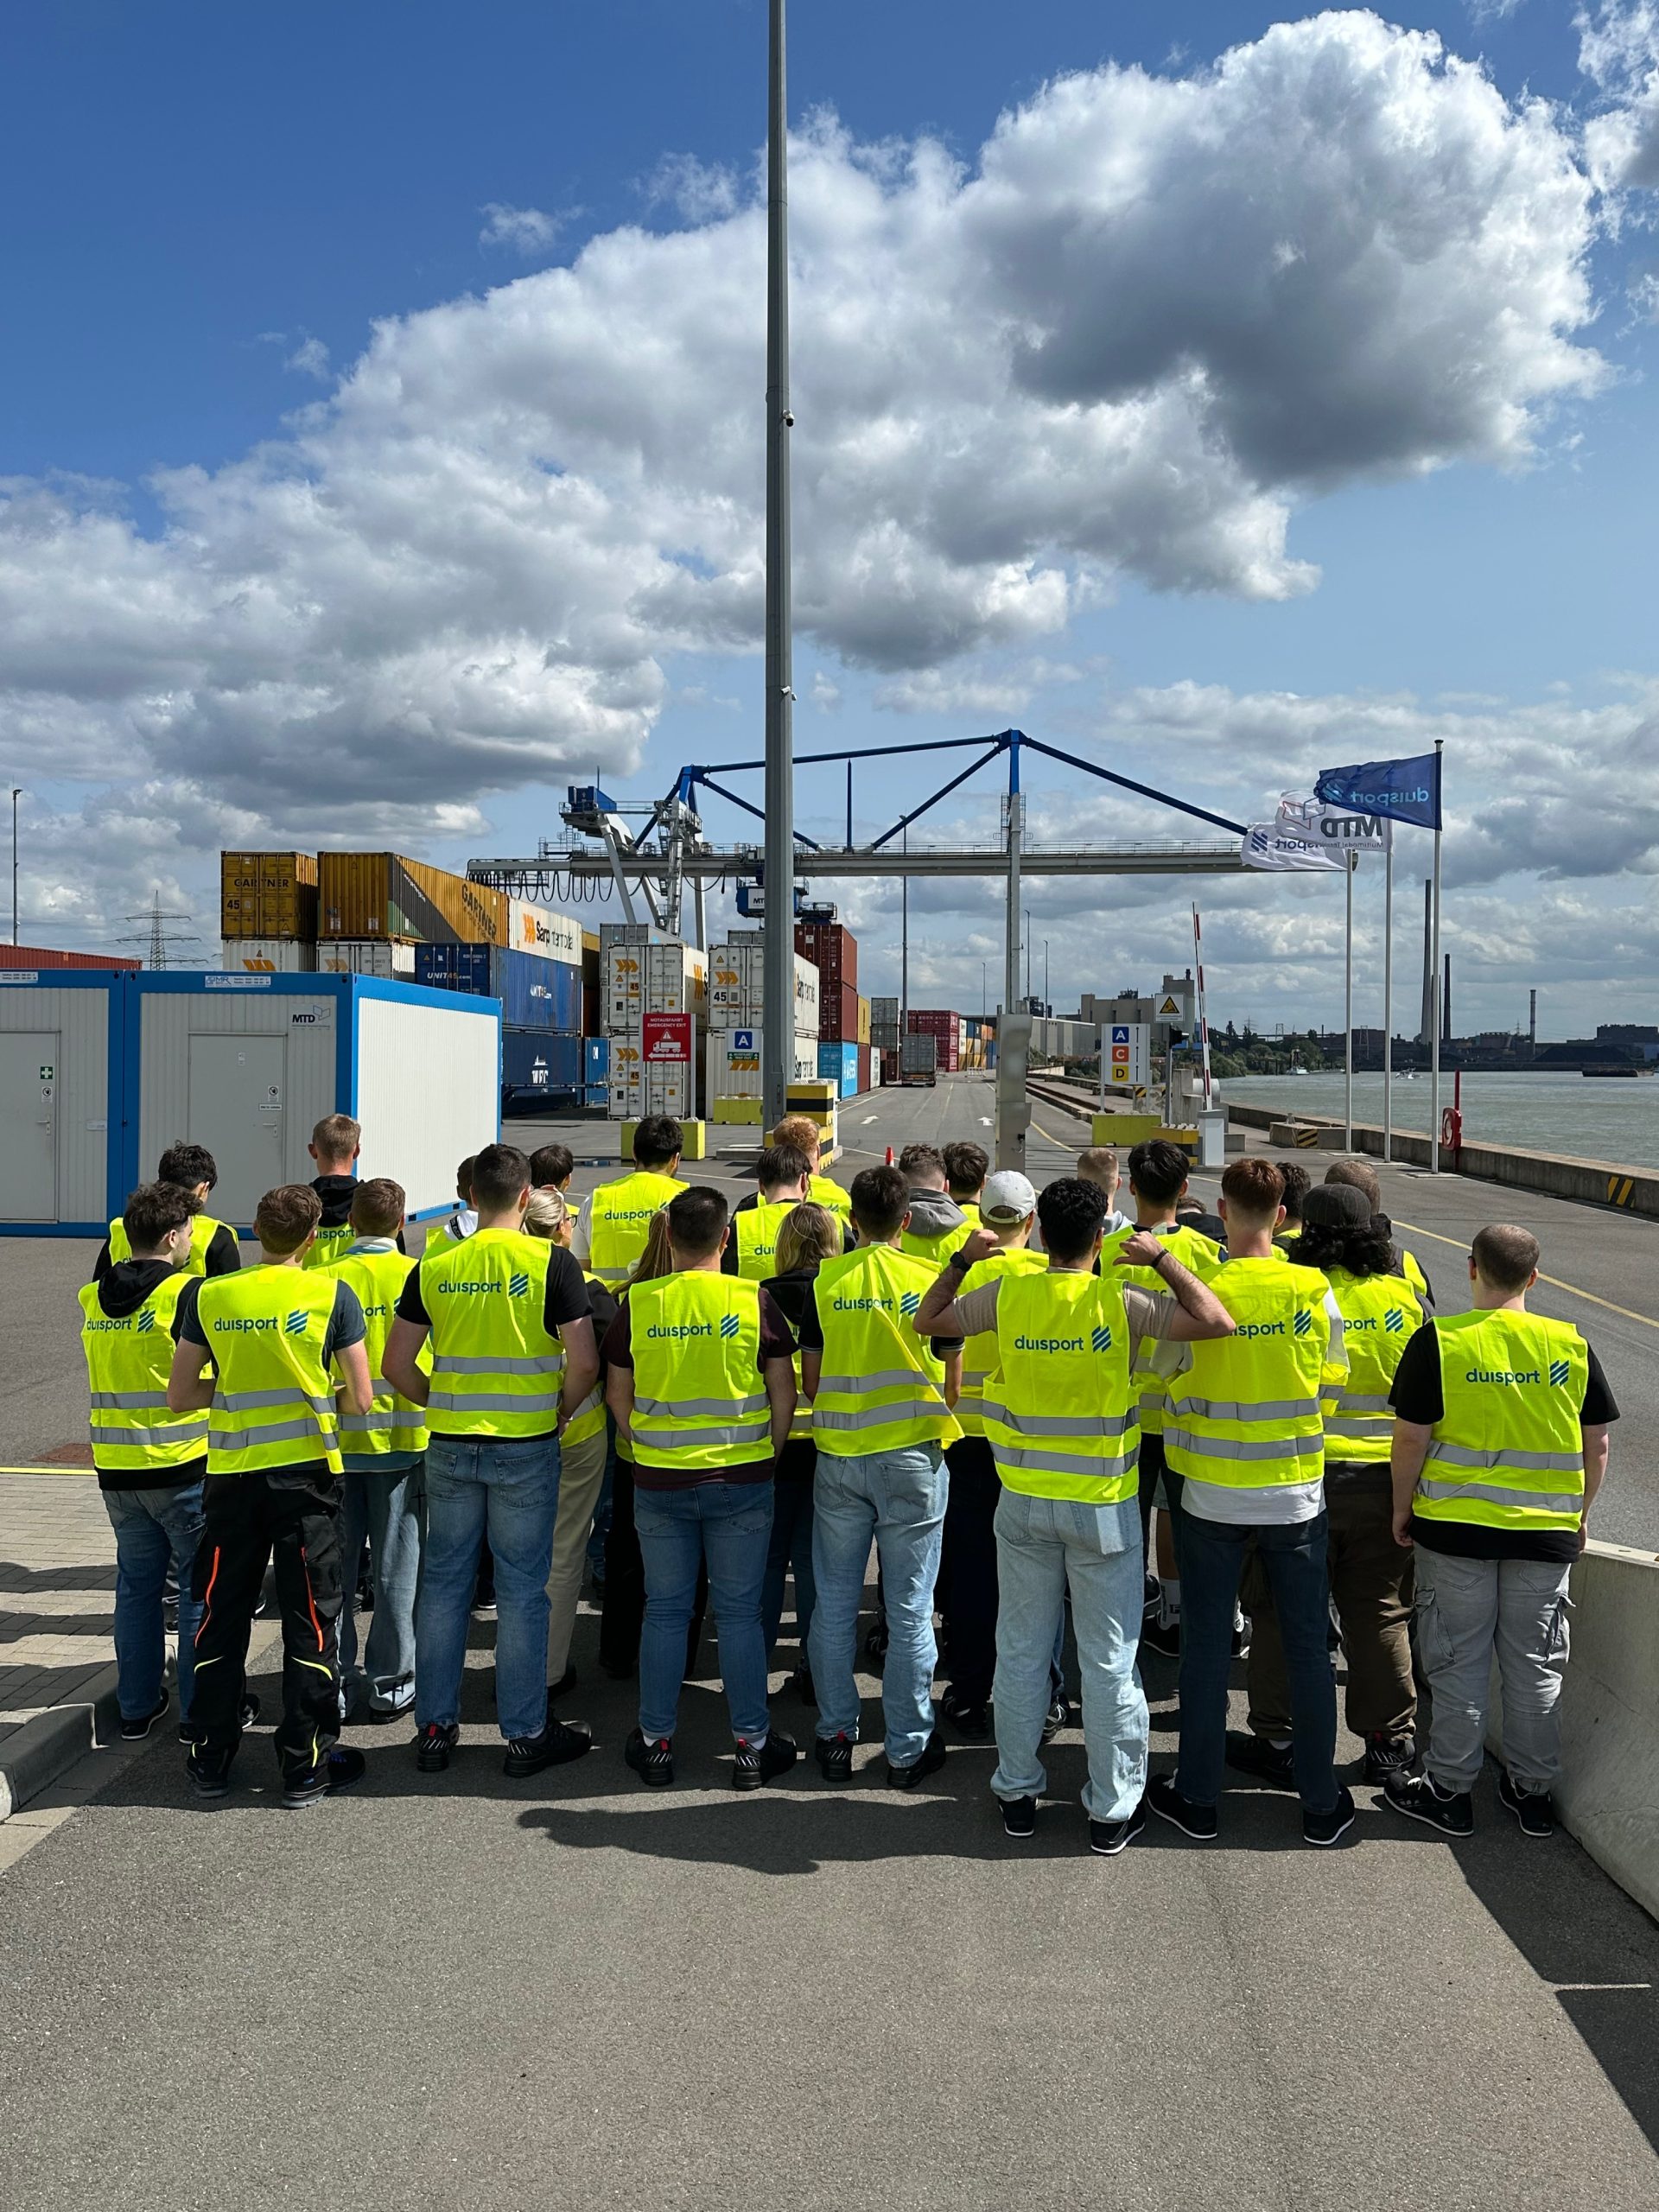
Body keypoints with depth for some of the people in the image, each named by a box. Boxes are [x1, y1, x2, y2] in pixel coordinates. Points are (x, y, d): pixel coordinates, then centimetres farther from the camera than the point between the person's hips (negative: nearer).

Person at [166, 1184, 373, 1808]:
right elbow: (359, 1399, -8)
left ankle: (211, 1757, 25)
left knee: (221, 1615, 15)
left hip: (231, 1475, 2)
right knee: (310, 1621, 8)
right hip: (307, 1474, -2)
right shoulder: (332, 1295, -8)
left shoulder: (208, 1296, -1)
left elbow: (180, 1395, 4)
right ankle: (307, 1765, 14)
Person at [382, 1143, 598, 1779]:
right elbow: (584, 1362, -13)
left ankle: (434, 1728, 22)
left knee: (443, 1582, 14)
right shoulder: (551, 1263, -9)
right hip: (526, 1447, -3)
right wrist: (559, 1413, 3)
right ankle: (525, 1734, 15)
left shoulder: (434, 1268, 0)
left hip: (450, 1446, 3)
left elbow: (396, 1364, 3)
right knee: (521, 1589, 6)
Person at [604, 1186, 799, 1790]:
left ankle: (655, 1742, 22)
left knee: (665, 1611, 13)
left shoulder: (638, 1303, -4)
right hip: (741, 1481, -1)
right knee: (739, 1612, 8)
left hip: (659, 1483, 1)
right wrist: (770, 1453, 10)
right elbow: (783, 1390, -2)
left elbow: (617, 1393, 4)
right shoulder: (753, 1300, -7)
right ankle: (751, 1745, 17)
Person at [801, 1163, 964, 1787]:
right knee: (909, 1611, 7)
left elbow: (810, 1378, 3)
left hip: (838, 1457, 1)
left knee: (834, 1605, 12)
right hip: (913, 1457, -1)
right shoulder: (930, 1281, -6)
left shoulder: (825, 1281, -2)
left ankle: (836, 1738, 21)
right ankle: (908, 1748, 16)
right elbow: (952, 1378, 0)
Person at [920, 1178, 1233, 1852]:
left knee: (1021, 1650, 16)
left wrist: (962, 1259, 12)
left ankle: (1017, 1794, 27)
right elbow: (1217, 1322, -15)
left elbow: (928, 1318, 7)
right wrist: (1161, 1257, -8)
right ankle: (1112, 1809, 20)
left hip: (1024, 1503, 3)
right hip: (1103, 1508, -3)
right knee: (1109, 1658, 10)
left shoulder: (1005, 1295, -7)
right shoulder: (1119, 1302, -16)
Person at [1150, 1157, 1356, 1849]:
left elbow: (1174, 1393, -7)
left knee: (1205, 1649, 11)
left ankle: (1197, 1799, 22)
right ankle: (1322, 1804, 23)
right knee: (1308, 1649, 13)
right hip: (1297, 1497, 1)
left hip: (1212, 1498, -1)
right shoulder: (1314, 1291, -9)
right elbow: (1330, 1382, 2)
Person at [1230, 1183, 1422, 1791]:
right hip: (1383, 1481, 3)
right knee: (1380, 1615, 14)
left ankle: (1278, 1742, 16)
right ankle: (1390, 1741, 24)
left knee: (1284, 1611, 8)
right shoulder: (1401, 1297, 0)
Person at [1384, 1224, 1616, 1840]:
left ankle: (1449, 1790, 18)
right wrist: (1581, 1512, 18)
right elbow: (1597, 1444, 4)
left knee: (1458, 1662, 9)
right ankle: (1532, 1790, 27)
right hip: (1548, 1532, 3)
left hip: (1454, 1527, -2)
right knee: (1536, 1666, 15)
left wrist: (1403, 1508, 3)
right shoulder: (1572, 1346, -2)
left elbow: (1411, 1438, -10)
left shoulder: (1438, 1340, -11)